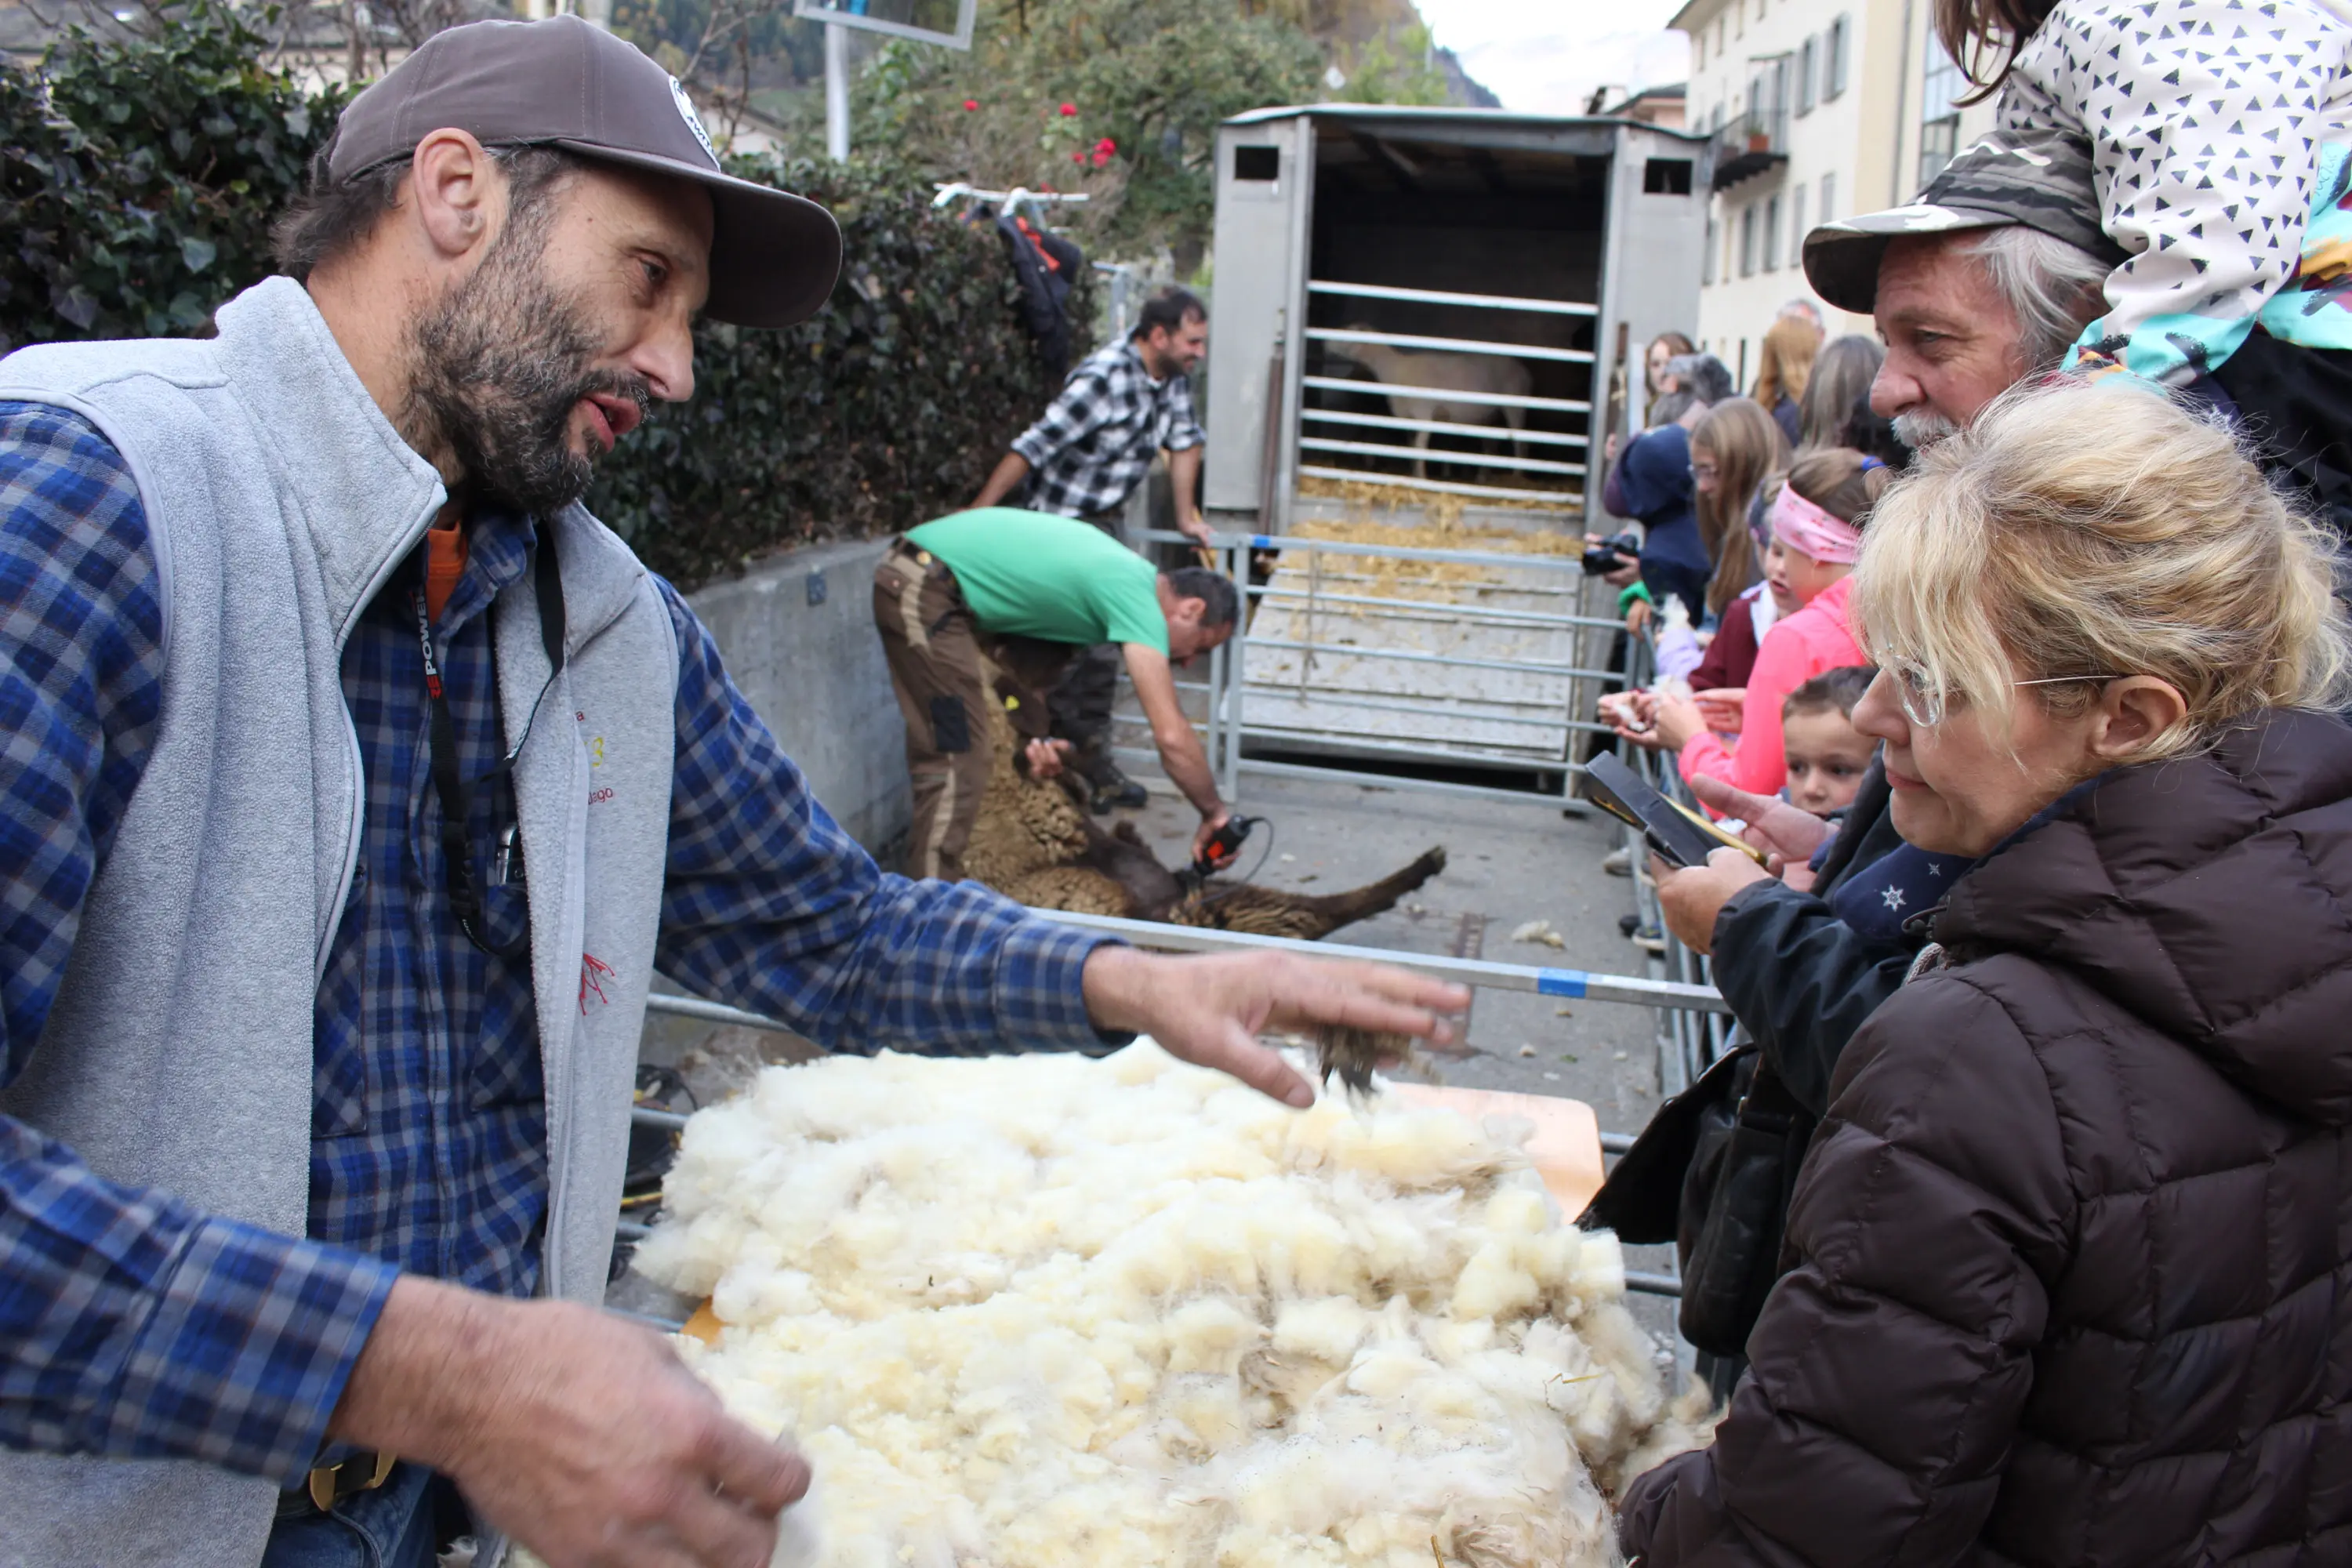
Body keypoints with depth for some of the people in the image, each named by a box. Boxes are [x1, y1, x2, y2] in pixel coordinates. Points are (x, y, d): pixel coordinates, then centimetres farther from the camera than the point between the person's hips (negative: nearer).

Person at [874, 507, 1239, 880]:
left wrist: (1034, 739, 4)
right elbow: (1172, 735, -20)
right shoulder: (1139, 601, -14)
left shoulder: (1126, 572, 14)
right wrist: (1214, 812, -6)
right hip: (921, 588, -10)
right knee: (956, 764, -10)